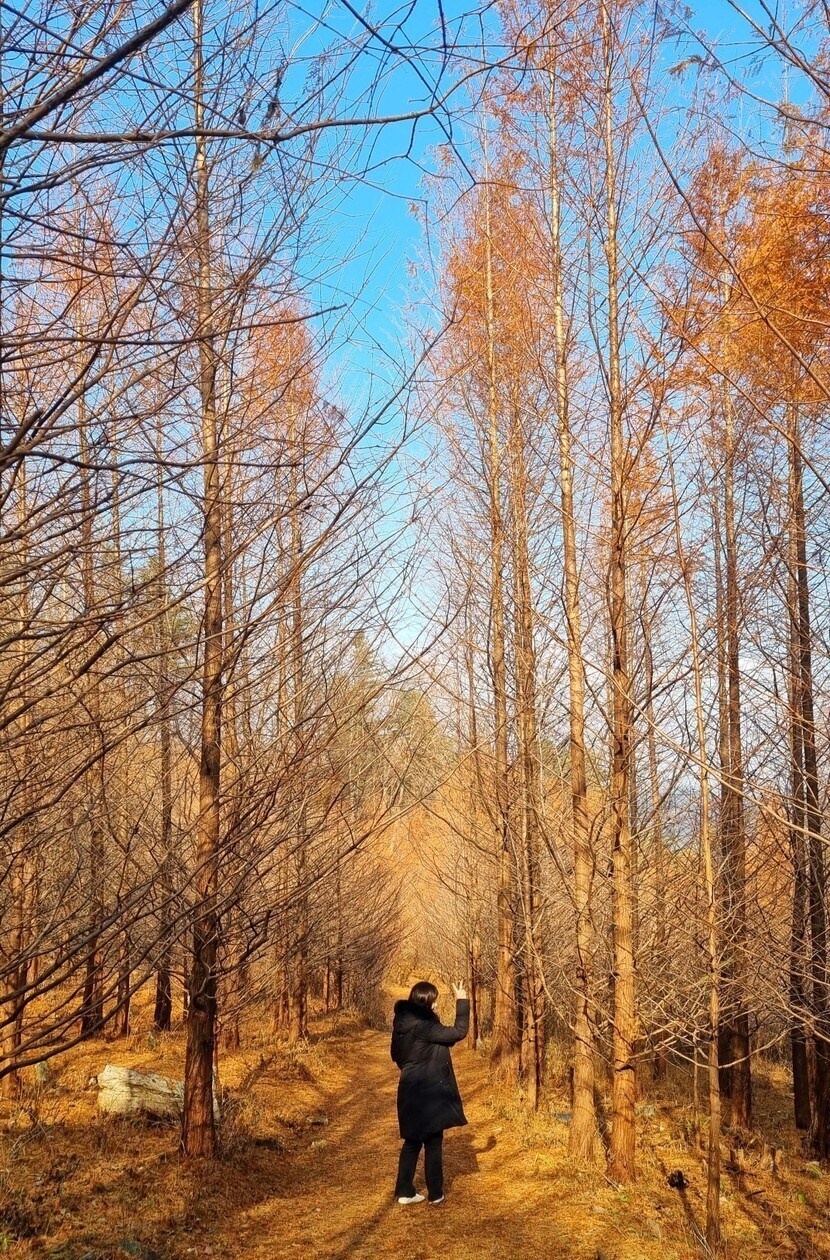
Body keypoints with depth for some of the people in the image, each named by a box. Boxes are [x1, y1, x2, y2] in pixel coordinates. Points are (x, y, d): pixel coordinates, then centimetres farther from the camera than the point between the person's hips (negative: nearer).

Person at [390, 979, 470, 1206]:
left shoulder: (403, 1023, 4)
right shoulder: (421, 1025, -23)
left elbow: (397, 1055, 15)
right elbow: (458, 1032, -23)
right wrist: (462, 1002, -16)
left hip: (410, 1092, 8)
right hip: (429, 1093, -8)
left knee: (412, 1142, 17)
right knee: (433, 1144, 7)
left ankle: (404, 1191, 21)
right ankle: (435, 1194, 17)